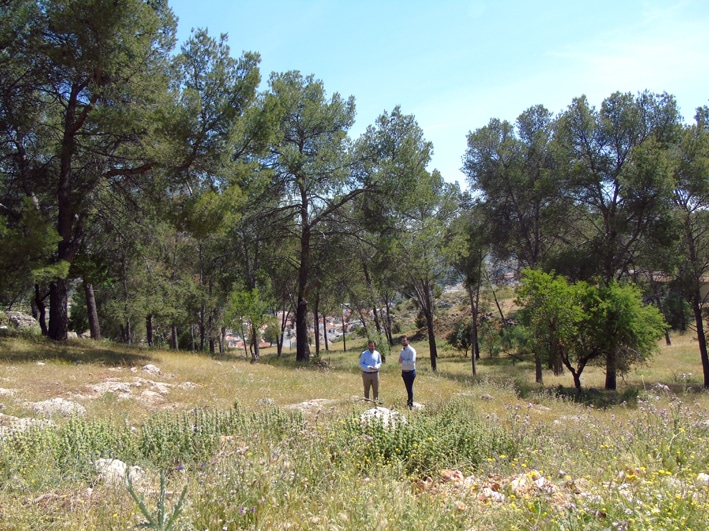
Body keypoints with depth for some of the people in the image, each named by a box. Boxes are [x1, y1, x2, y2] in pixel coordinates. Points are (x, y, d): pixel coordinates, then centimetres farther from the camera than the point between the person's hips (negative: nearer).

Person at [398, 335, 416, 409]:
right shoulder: (402, 350, 10)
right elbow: (400, 361, 17)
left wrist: (403, 361, -19)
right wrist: (400, 361, -6)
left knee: (410, 388, -2)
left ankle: (411, 404, 6)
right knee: (408, 388, 16)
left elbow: (412, 361, -24)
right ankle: (409, 402, 26)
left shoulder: (411, 350, -15)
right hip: (404, 372, 7)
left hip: (410, 372, -7)